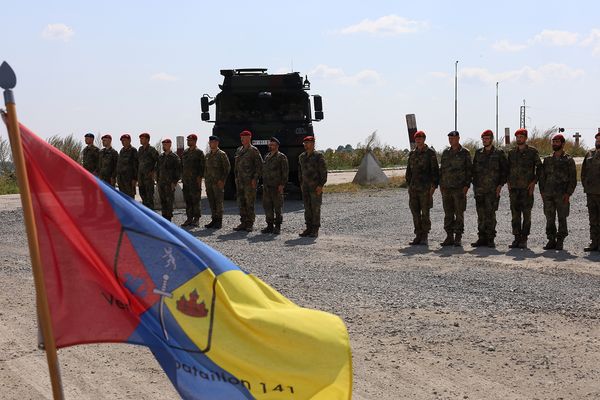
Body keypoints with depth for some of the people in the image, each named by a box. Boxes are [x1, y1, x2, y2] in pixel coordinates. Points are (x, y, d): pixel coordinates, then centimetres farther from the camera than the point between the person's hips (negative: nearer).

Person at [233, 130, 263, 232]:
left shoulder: (253, 150, -4)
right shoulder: (239, 150, 15)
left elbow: (260, 165, -8)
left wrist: (255, 179, -13)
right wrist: (236, 177, 14)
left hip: (250, 181, -7)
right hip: (240, 180, 7)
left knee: (250, 202, -5)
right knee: (241, 202, 7)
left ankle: (250, 224, -1)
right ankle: (243, 223, 13)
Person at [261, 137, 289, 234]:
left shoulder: (281, 157, -4)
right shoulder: (266, 157, 16)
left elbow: (285, 171, -9)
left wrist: (282, 184, -15)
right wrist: (264, 183, 14)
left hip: (277, 186, -7)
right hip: (266, 186, 7)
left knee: (277, 207, -1)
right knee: (267, 206, 7)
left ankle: (277, 227, 5)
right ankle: (270, 226, 14)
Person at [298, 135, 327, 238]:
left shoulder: (318, 156, -7)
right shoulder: (301, 157, 11)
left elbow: (324, 172, -10)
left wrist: (321, 185, -15)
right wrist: (301, 184, 14)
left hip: (316, 187, -6)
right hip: (305, 187, 6)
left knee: (315, 208, -4)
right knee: (307, 208, 6)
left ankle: (315, 230, 0)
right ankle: (309, 228, 11)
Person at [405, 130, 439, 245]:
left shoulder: (430, 152, -2)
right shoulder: (412, 154, 14)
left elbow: (435, 170, -6)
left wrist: (433, 185, -12)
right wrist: (409, 184, 13)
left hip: (425, 187, -5)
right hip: (414, 187, 5)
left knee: (425, 212, -3)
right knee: (415, 212, 5)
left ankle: (424, 237, 3)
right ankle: (418, 236, 11)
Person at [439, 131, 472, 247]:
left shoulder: (464, 153, 0)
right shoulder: (446, 152, 13)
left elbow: (469, 170, -2)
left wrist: (467, 185, -9)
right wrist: (441, 184, 10)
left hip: (459, 188, -4)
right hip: (446, 188, 4)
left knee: (459, 214, -1)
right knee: (448, 214, 6)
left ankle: (458, 238, 3)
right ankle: (449, 237, 11)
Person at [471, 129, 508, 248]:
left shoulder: (499, 153, 1)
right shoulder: (478, 153, 13)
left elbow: (505, 170, 0)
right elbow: (474, 170, 17)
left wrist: (500, 185, -8)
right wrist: (474, 184, 9)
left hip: (493, 189, -4)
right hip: (479, 189, 4)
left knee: (490, 214, -7)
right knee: (481, 215, 5)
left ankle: (490, 239, -1)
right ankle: (482, 238, 11)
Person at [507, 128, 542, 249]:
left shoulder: (532, 151, 0)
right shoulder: (511, 152, 12)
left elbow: (539, 167, 1)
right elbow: (508, 168, 18)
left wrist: (534, 181, -6)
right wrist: (508, 182, 7)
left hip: (527, 188, -4)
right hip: (514, 188, 4)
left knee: (526, 214, -1)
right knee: (515, 214, 4)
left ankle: (524, 239, 3)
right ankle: (517, 238, 10)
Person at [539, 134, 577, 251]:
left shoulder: (569, 160, 2)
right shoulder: (547, 159, 13)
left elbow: (573, 179, -2)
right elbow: (542, 176, 15)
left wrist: (568, 193, -11)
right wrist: (542, 191, 5)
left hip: (562, 195, -4)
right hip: (548, 194, 4)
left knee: (562, 219, 1)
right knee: (549, 219, 5)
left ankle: (560, 242, 7)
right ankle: (551, 240, 12)